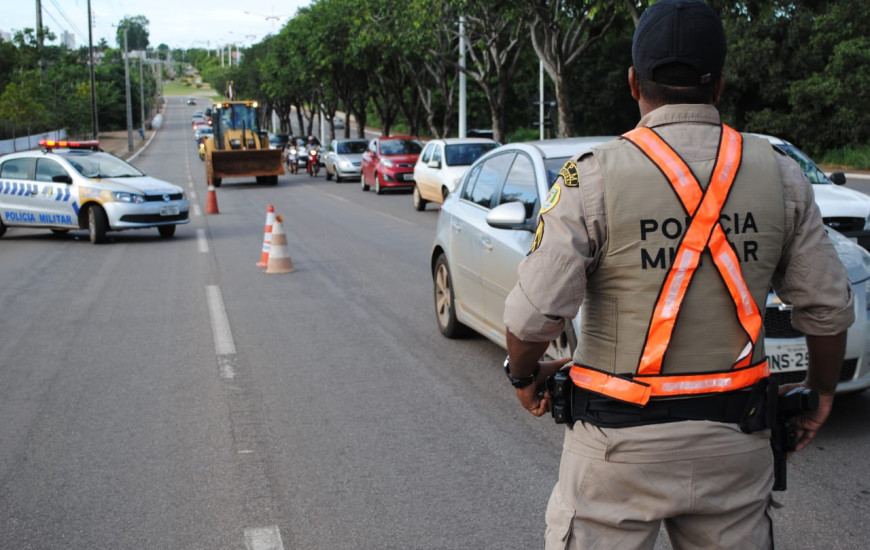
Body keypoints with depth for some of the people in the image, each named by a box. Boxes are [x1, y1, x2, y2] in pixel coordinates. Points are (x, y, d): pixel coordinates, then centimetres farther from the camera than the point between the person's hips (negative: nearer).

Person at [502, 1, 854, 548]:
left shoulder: (594, 176, -11)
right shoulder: (781, 175, 0)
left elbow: (535, 312, -14)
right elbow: (829, 307, 4)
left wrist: (524, 375, 6)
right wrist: (823, 390, 21)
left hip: (621, 441, -3)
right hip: (734, 440, 4)